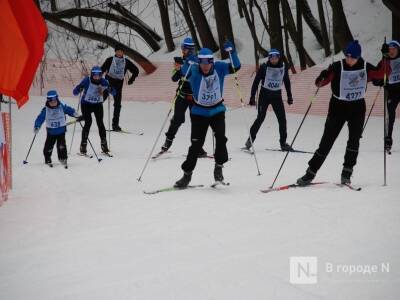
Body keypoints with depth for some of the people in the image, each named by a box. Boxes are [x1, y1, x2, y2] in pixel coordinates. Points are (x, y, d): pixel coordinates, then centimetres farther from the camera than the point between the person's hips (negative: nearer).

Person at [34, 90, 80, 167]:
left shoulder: (62, 107, -7)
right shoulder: (45, 110, -10)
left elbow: (69, 110, 3)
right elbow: (40, 118, -8)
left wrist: (76, 115, -10)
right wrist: (36, 126, -17)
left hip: (61, 130, 0)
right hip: (51, 131, 0)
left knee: (61, 145, -6)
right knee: (48, 146, 5)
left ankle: (63, 158, 11)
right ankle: (47, 159, 24)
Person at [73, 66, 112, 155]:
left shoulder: (104, 82, -13)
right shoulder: (87, 80, -19)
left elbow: (114, 92, -7)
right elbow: (75, 92, -18)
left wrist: (108, 89, -27)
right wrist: (78, 90, -41)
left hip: (98, 105, 2)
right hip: (86, 104, -2)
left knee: (100, 123, -7)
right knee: (88, 122, -14)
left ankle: (104, 144, 6)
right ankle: (83, 145, -7)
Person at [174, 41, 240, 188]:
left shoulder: (219, 68, -11)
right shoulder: (194, 71, -16)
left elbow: (236, 67, -21)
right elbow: (185, 72, -36)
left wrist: (232, 52, -37)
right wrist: (189, 63, -57)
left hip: (217, 111, 1)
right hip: (199, 112, -1)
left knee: (220, 137, -19)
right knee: (196, 144, -1)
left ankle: (218, 167, 3)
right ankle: (187, 174, 13)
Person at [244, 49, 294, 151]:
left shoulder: (283, 67, 1)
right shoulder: (264, 67, -9)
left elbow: (287, 82, 12)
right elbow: (256, 81, -6)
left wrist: (289, 96, 14)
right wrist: (252, 96, -10)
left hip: (277, 96, 3)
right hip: (264, 95, -3)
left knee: (282, 119, -1)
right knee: (260, 118, -7)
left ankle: (283, 143, 9)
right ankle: (250, 140, 6)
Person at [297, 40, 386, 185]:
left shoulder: (365, 67, -4)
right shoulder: (337, 67, -14)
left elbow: (380, 74, 6)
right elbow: (322, 82, -20)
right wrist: (322, 77, -43)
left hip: (357, 107, 2)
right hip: (338, 107, -2)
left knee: (354, 139, -12)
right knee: (327, 141, -2)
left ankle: (346, 173, -1)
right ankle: (310, 173, 5)